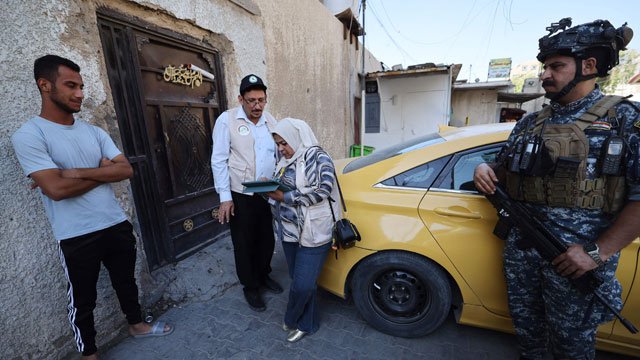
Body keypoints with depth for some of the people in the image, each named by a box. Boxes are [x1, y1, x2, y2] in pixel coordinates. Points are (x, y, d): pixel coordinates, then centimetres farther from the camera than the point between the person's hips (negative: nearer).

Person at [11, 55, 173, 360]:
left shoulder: (95, 132, 6)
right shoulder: (28, 135, -10)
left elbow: (126, 170, -5)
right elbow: (56, 189, -21)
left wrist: (78, 172, -15)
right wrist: (103, 171, -9)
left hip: (117, 225, 5)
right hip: (78, 238, -5)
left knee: (126, 281, 22)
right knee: (83, 301, 14)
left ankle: (136, 324, 45)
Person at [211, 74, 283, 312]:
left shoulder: (270, 121, 6)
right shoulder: (227, 120, -8)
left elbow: (279, 155, 12)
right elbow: (219, 161, -8)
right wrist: (225, 197, -12)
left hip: (269, 195, 4)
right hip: (241, 197, -4)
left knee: (267, 240, 18)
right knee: (244, 245, 10)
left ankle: (263, 275, 43)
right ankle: (250, 287, 32)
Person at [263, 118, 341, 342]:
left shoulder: (318, 158, -10)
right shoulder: (285, 162, 13)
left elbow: (323, 190, -20)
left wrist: (284, 197, -19)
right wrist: (269, 188, -4)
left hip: (312, 233, -7)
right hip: (290, 231, 7)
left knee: (302, 285, 0)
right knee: (299, 280, 17)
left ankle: (293, 319, 31)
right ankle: (307, 324, 39)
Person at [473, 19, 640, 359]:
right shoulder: (529, 124, 10)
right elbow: (503, 169, 17)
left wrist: (599, 252, -17)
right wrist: (484, 170, -7)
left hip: (576, 257, -4)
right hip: (521, 250, 4)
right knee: (526, 326, 22)